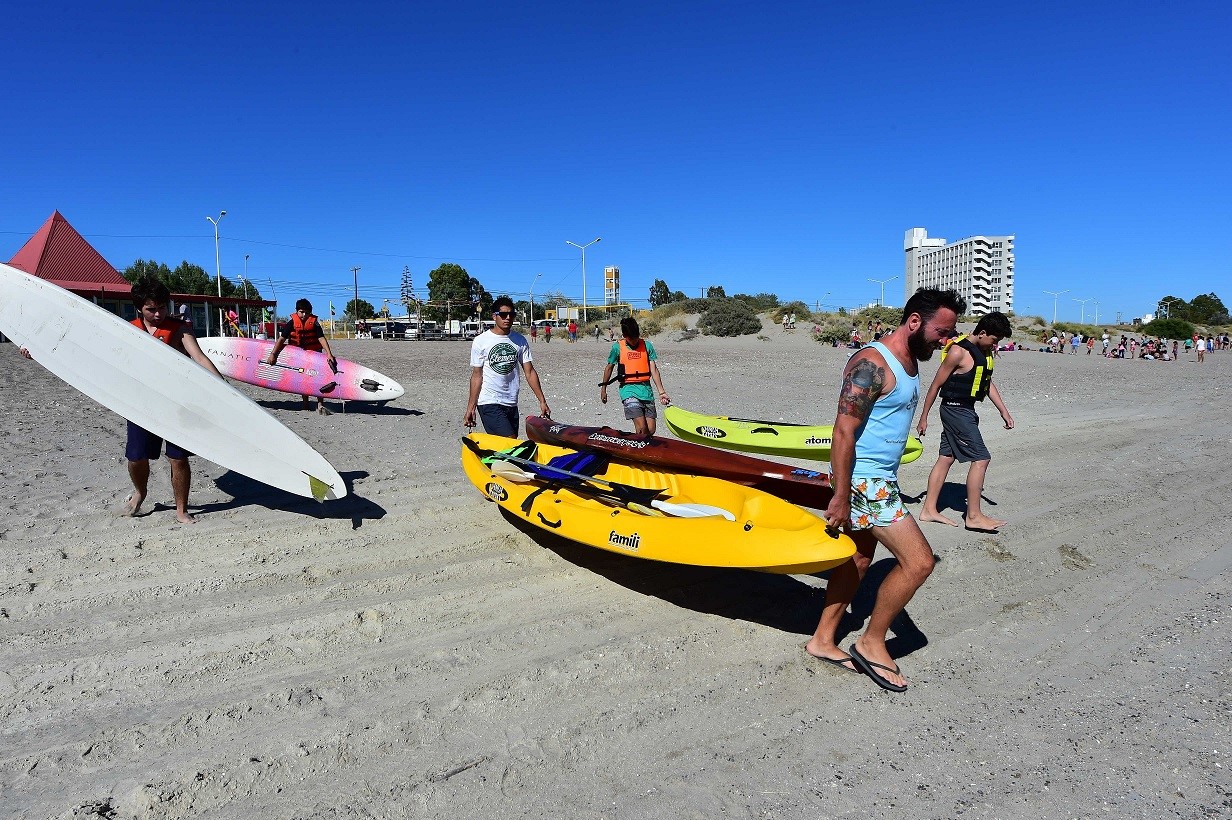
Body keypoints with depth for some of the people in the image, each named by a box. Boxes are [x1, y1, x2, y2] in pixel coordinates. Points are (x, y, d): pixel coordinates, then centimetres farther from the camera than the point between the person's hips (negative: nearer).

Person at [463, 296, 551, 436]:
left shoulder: (520, 340, 7)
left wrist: (542, 401, -1)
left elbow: (529, 372, 6)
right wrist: (470, 408, -5)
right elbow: (477, 376, -1)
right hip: (489, 403, -4)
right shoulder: (481, 341, -2)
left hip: (511, 403, 5)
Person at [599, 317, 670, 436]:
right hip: (629, 390, -3)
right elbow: (609, 368, 13)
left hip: (646, 389, 3)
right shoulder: (618, 347, 0)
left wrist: (661, 392, -4)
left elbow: (654, 370, 3)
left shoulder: (647, 346, 6)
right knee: (642, 429, -17)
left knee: (651, 430, 1)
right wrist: (603, 389, 18)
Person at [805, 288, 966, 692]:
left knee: (859, 559, 16)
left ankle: (822, 640, 29)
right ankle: (872, 644, 10)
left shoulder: (909, 363, 12)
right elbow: (843, 432, -23)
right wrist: (840, 497, -23)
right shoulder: (872, 364, -20)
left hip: (880, 480, 10)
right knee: (918, 561, -8)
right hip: (864, 481, -10)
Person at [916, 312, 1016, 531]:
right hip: (956, 410, -9)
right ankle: (974, 516, -1)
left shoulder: (984, 352, 11)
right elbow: (936, 384, -14)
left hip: (965, 410, 9)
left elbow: (988, 383, 21)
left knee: (946, 458, 10)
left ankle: (929, 510, 16)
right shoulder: (959, 351, -17)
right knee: (981, 458, -8)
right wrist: (924, 417, -12)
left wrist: (1003, 411, 14)